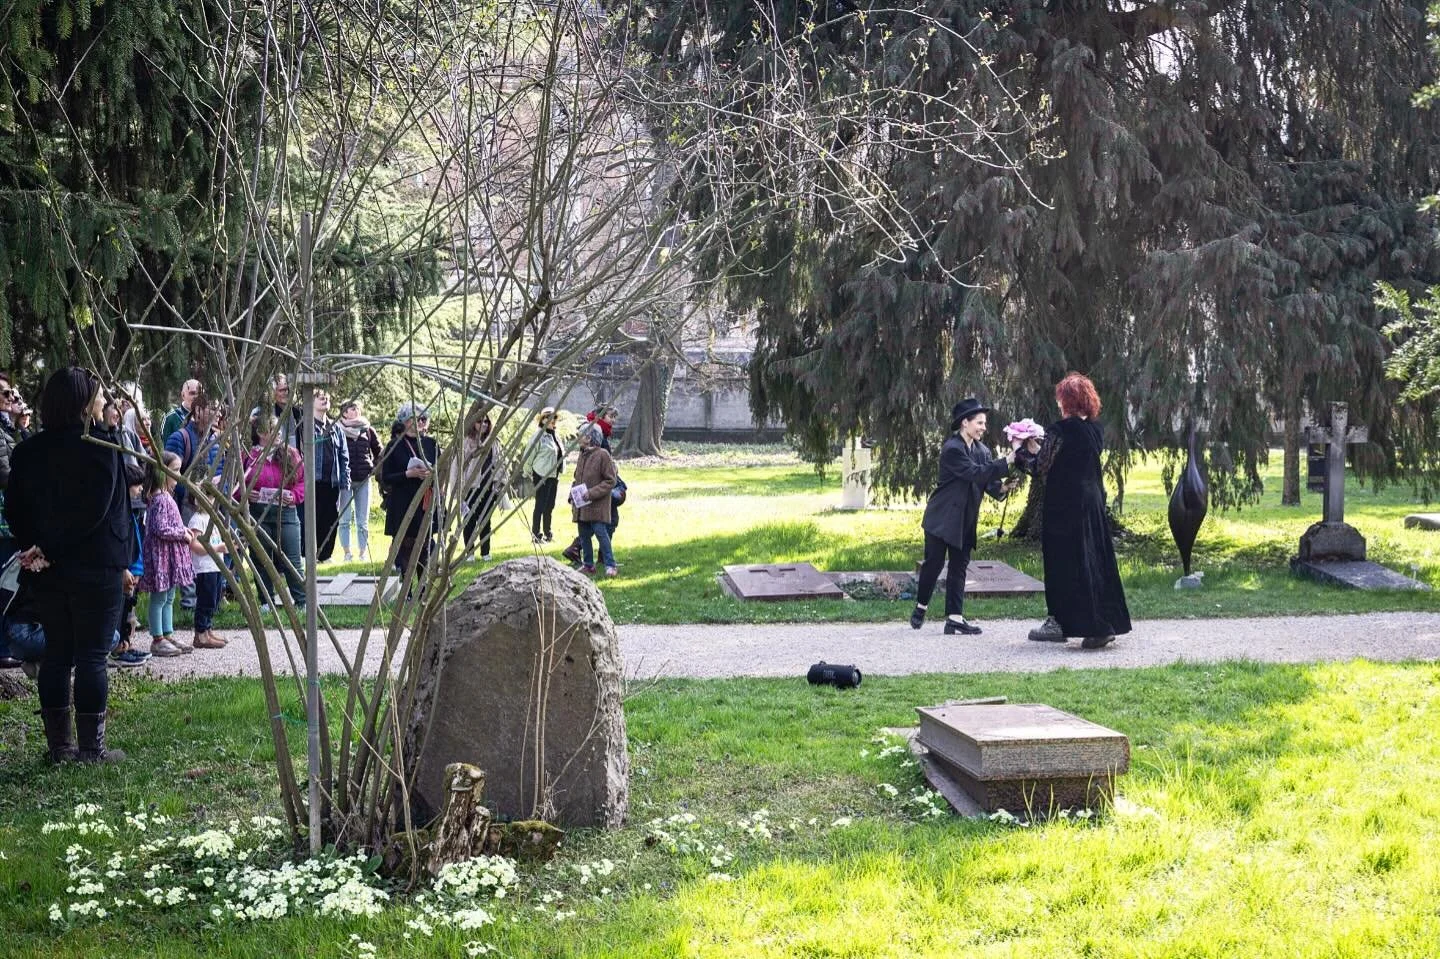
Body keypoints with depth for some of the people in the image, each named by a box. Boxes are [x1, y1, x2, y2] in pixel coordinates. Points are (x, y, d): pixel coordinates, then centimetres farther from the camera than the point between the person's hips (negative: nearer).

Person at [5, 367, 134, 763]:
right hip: (96, 569, -5)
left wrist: (33, 547, 1)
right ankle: (91, 747, 4)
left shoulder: (27, 451, 8)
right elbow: (98, 511, -19)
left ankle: (59, 744, 15)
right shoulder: (101, 447, -11)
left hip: (46, 571, 5)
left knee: (56, 655, 11)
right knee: (92, 657, 0)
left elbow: (14, 510, 6)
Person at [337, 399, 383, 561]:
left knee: (363, 520, 5)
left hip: (364, 480, 3)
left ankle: (363, 553, 9)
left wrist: (374, 468, 2)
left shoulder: (368, 430, 9)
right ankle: (347, 553, 4)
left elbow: (379, 451, 16)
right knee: (345, 519, 0)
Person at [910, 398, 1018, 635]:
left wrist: (1000, 488, -22)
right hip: (942, 517, -7)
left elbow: (987, 478, 0)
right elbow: (975, 473, -26)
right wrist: (1005, 463, -30)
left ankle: (954, 618, 4)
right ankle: (921, 607, 19)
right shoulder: (952, 449, -17)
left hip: (965, 520, 7)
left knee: (959, 567, 4)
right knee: (934, 562, -1)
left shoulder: (981, 450, 7)